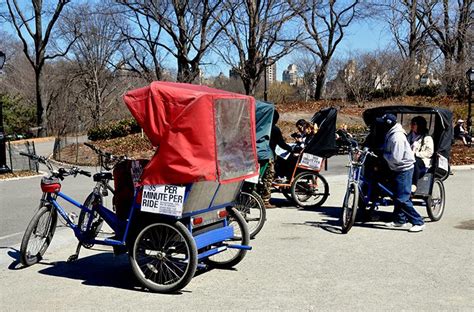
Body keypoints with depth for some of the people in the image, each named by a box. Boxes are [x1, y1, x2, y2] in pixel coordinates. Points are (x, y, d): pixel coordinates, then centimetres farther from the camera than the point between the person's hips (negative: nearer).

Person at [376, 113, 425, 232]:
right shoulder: (390, 134, 7)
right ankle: (399, 220, 30)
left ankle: (418, 222, -4)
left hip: (404, 170, -10)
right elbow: (387, 150, 20)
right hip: (397, 169, 10)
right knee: (396, 196, 17)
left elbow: (396, 158, -29)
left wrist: (384, 154, -14)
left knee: (402, 199, -11)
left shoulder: (397, 137, -25)